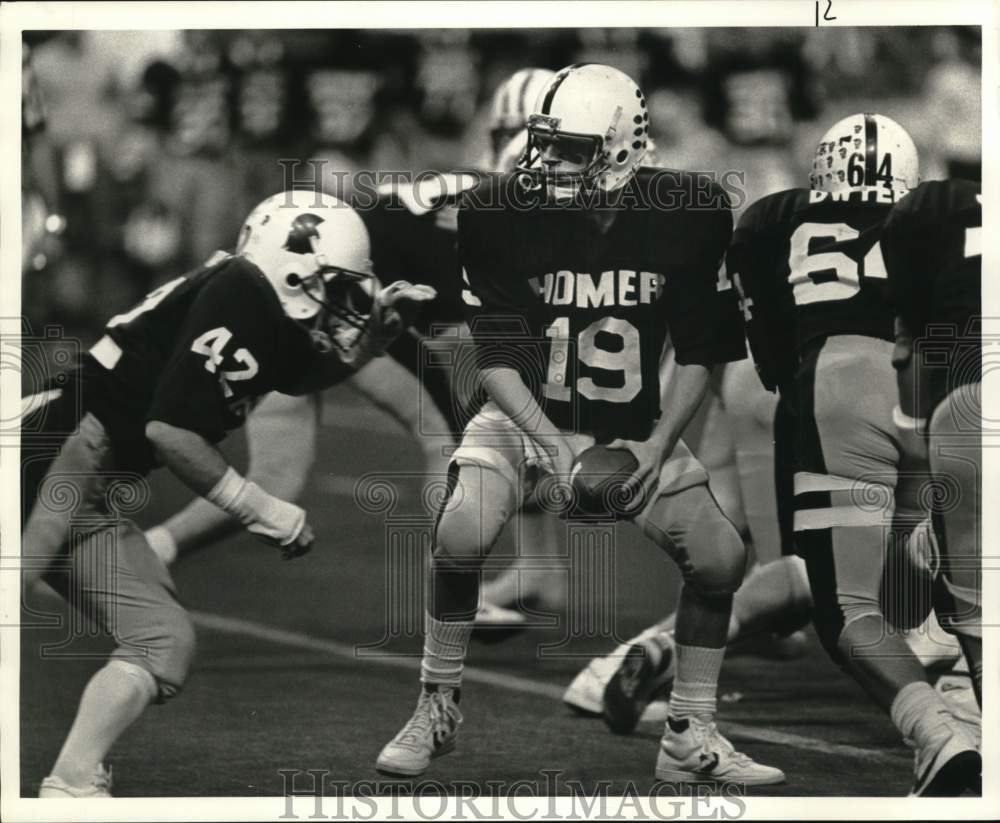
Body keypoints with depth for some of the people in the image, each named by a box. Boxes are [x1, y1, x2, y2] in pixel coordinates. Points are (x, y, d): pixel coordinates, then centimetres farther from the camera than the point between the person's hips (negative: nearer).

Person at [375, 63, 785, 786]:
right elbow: (498, 358, -14)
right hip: (527, 419, -2)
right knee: (463, 531, -27)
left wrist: (656, 448, -15)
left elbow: (698, 355, -3)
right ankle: (437, 711, -6)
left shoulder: (688, 217, -12)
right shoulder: (502, 215, -17)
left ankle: (691, 738, 8)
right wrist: (554, 447, -27)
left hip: (636, 429, 2)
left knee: (720, 555, -10)